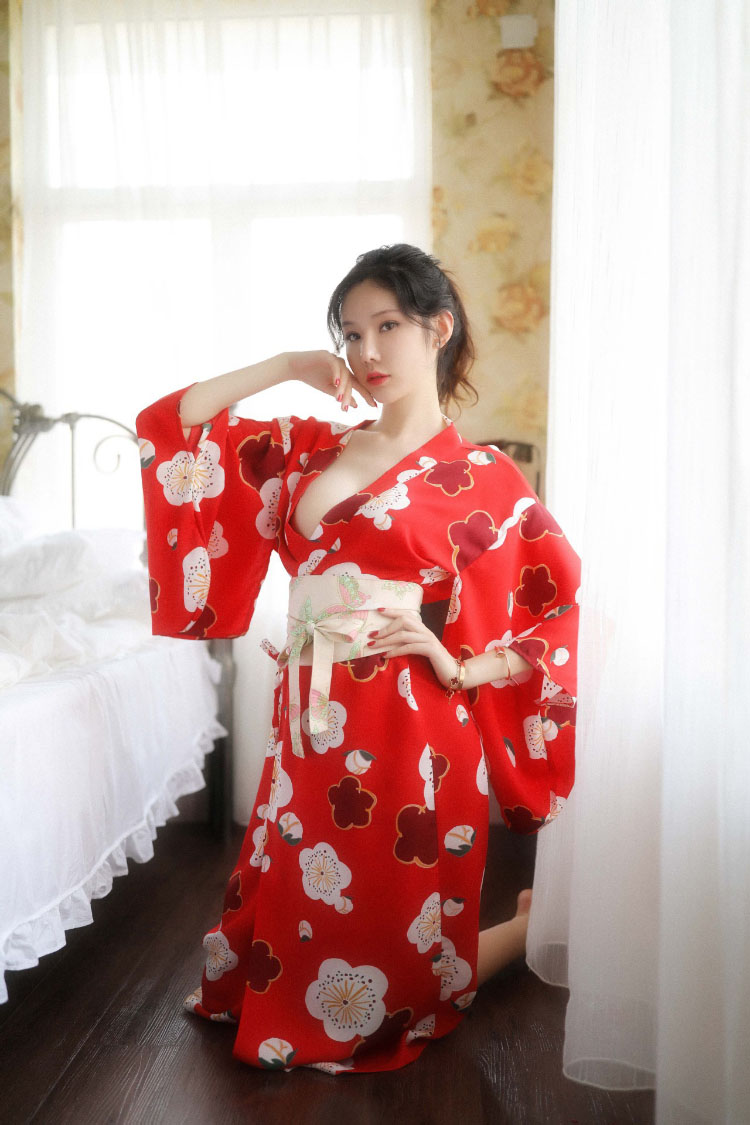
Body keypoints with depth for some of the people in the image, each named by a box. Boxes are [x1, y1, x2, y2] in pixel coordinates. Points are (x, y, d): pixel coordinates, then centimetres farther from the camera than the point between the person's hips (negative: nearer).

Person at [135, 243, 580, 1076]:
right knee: (299, 938, 20)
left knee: (385, 988, 10)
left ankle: (531, 926, 36)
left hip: (409, 742, -5)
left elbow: (572, 610, -3)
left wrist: (462, 669, -12)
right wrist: (286, 368, 3)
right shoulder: (310, 451, 8)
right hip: (308, 735, 6)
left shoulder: (483, 477, -4)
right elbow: (173, 424, 9)